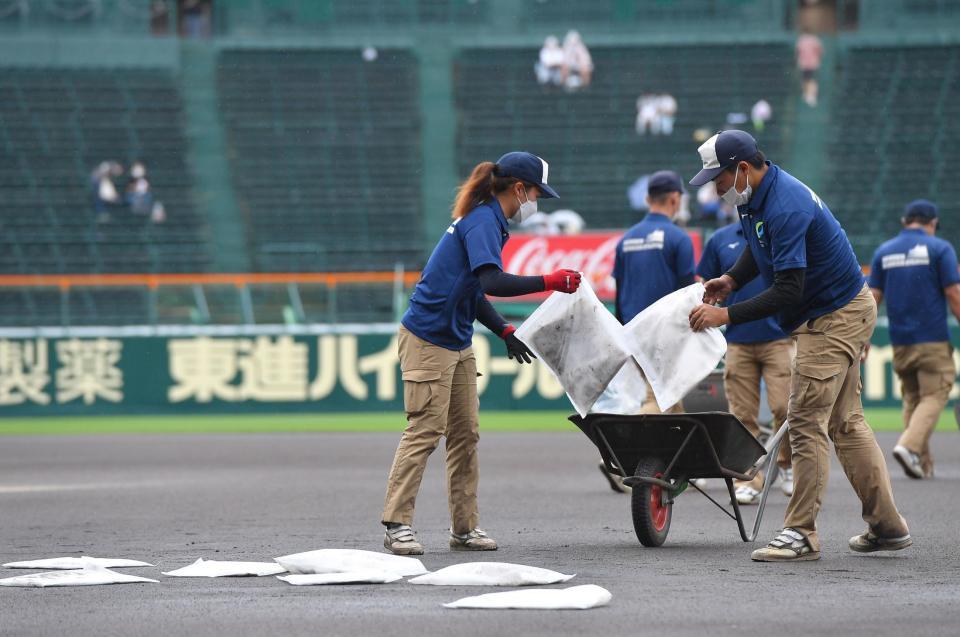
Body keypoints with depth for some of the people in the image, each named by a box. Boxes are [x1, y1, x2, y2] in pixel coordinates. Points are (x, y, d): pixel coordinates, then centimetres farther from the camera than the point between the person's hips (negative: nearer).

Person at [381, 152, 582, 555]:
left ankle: (465, 528, 13)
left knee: (465, 432, 9)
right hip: (428, 339, -10)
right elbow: (491, 281, -30)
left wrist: (506, 332, 18)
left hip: (457, 343, 10)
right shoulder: (482, 221, -15)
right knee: (425, 431, -11)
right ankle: (397, 525, -10)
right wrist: (548, 282, -27)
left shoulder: (486, 220, 16)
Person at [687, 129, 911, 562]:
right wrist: (731, 279, 6)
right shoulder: (756, 196, 5)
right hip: (842, 314, 11)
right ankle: (886, 525, 18)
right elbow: (760, 248, 24)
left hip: (834, 320, -11)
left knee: (807, 421, -11)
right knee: (845, 421, 13)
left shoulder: (786, 208, -28)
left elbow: (788, 291, -30)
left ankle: (801, 532, -9)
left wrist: (726, 315, -29)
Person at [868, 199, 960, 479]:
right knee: (934, 396, -2)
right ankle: (909, 446, -23)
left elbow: (873, 298, 6)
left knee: (912, 398, 13)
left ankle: (923, 462, 8)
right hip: (933, 340, -5)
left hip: (900, 341, 5)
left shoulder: (884, 252, 10)